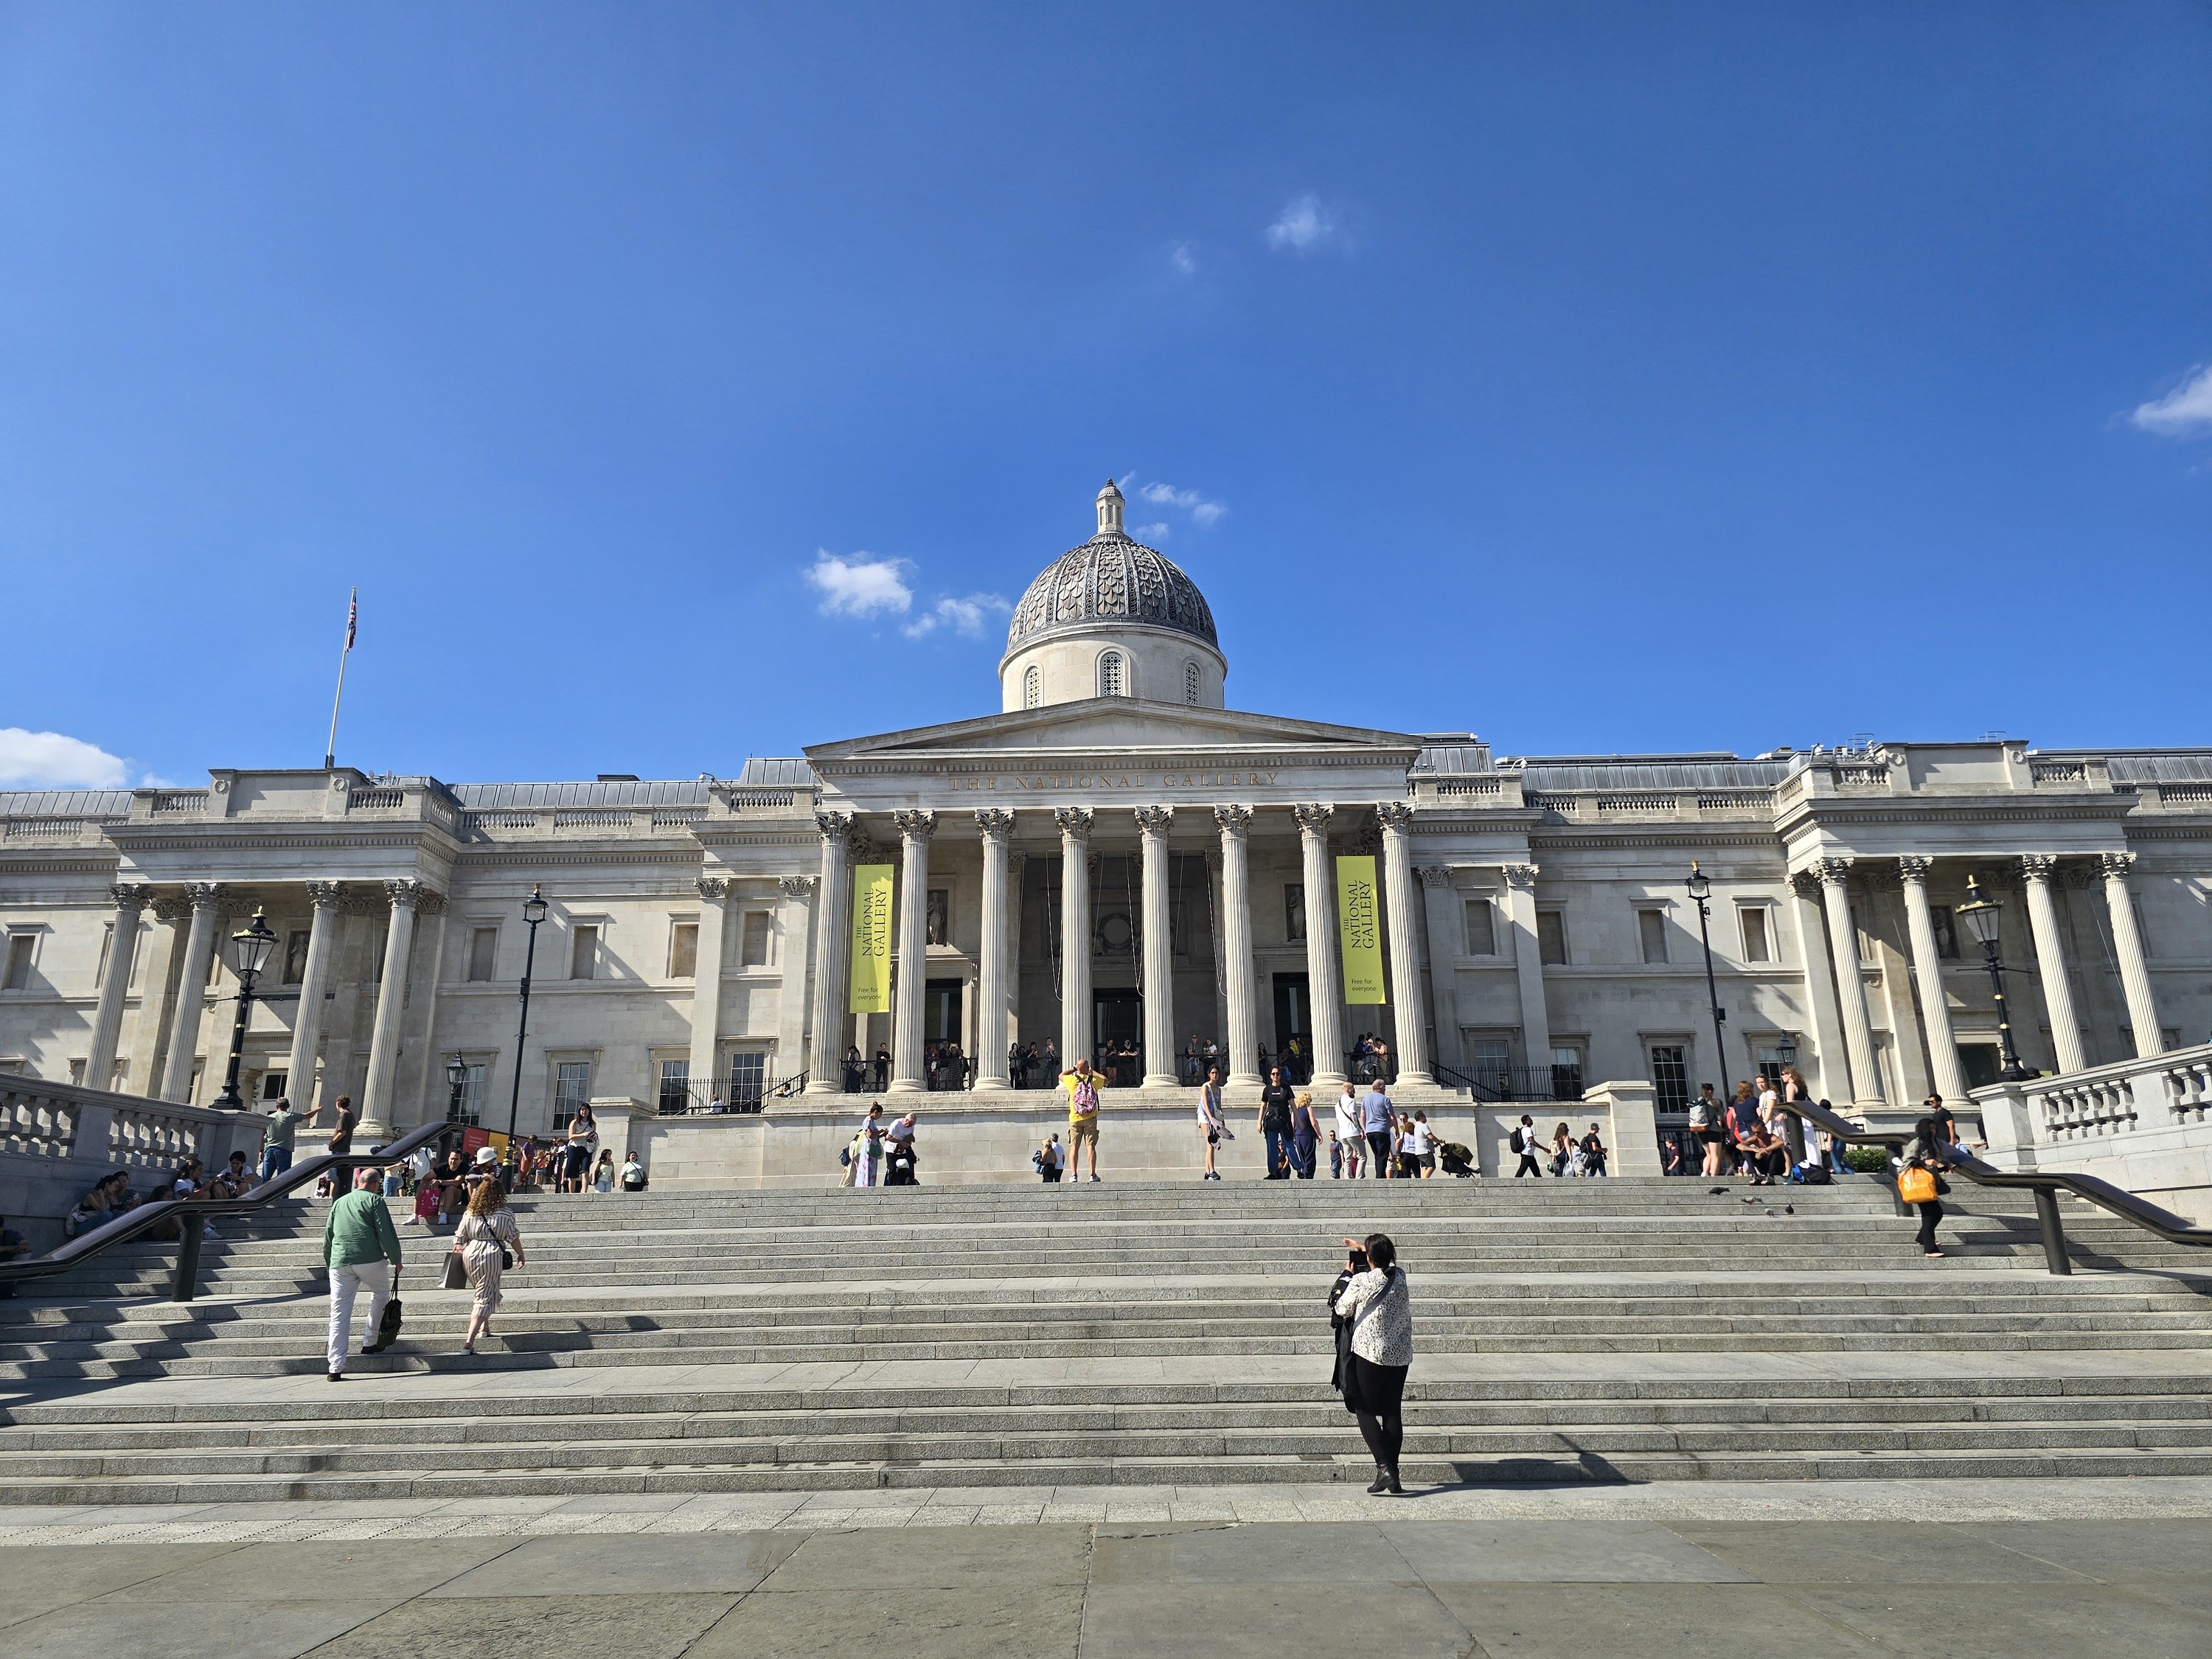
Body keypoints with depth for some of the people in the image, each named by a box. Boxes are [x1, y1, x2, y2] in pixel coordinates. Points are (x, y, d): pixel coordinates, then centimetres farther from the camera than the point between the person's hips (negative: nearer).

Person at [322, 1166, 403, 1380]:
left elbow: (328, 1236, 25)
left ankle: (336, 1368, 0)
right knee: (381, 1294, 23)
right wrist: (396, 1259, 2)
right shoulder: (374, 1200, 2)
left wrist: (329, 1262, 36)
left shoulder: (339, 1202, 20)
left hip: (340, 1262, 4)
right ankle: (370, 1342, 20)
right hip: (370, 1259, -4)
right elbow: (386, 1232, -5)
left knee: (339, 1314, 3)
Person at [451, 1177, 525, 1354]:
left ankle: (484, 1327, 41)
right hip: (492, 1255, -4)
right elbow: (513, 1237, 1)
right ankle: (469, 1342, -14)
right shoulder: (505, 1213, -4)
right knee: (484, 1299, -3)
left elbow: (459, 1238, 8)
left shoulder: (470, 1213, 5)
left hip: (469, 1255, 4)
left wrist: (456, 1254, 24)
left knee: (479, 1292, 27)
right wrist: (521, 1255, 15)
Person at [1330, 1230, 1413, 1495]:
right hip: (1401, 1355, 5)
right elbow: (1387, 1262, 24)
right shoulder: (1400, 1276, 0)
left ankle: (1384, 1467, -11)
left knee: (1365, 1411, 4)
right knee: (1393, 1412, 11)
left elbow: (1342, 1310, 0)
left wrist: (1348, 1276, 12)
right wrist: (1363, 1246, 36)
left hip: (1370, 1354, -5)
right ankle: (1393, 1476, 12)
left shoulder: (1360, 1281, -14)